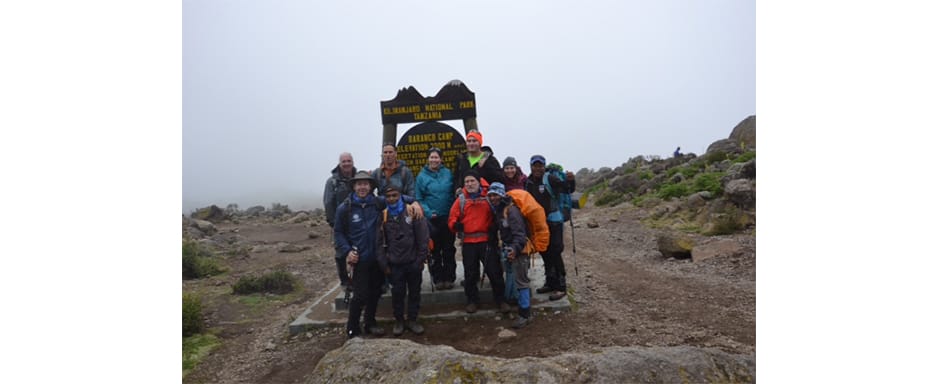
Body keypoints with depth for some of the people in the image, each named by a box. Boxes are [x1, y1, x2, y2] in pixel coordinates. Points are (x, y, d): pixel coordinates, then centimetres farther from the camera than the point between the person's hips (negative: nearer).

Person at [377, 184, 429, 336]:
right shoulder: (384, 216, 2)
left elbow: (422, 239, -6)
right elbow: (380, 242, 4)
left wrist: (421, 260, -9)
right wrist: (384, 264, -1)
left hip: (413, 262, -1)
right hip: (394, 263, 1)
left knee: (414, 292, 11)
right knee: (397, 293, 9)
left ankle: (412, 320, 27)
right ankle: (399, 321, 27)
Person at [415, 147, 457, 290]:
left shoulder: (448, 173, 3)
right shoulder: (422, 176, -1)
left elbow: (453, 193, 9)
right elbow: (418, 199, -1)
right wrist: (429, 212, -13)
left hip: (448, 218, 1)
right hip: (432, 219, -1)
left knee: (449, 249, 7)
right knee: (434, 250, 6)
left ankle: (449, 277, 17)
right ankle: (438, 279, 16)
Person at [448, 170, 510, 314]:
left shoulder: (488, 198, 2)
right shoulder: (461, 200, 5)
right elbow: (452, 218, 2)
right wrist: (456, 225, -19)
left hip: (486, 240, -1)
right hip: (468, 242, 1)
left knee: (494, 271, 2)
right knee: (470, 274, 10)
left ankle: (500, 299, 19)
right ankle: (472, 300, 26)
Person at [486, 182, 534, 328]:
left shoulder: (511, 210, -19)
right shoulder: (498, 210, 11)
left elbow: (519, 232, -27)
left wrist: (515, 248, -38)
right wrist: (505, 247, 6)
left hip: (519, 250, -9)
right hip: (509, 249, 9)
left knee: (520, 281, -6)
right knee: (517, 279, 19)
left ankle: (525, 314, 0)